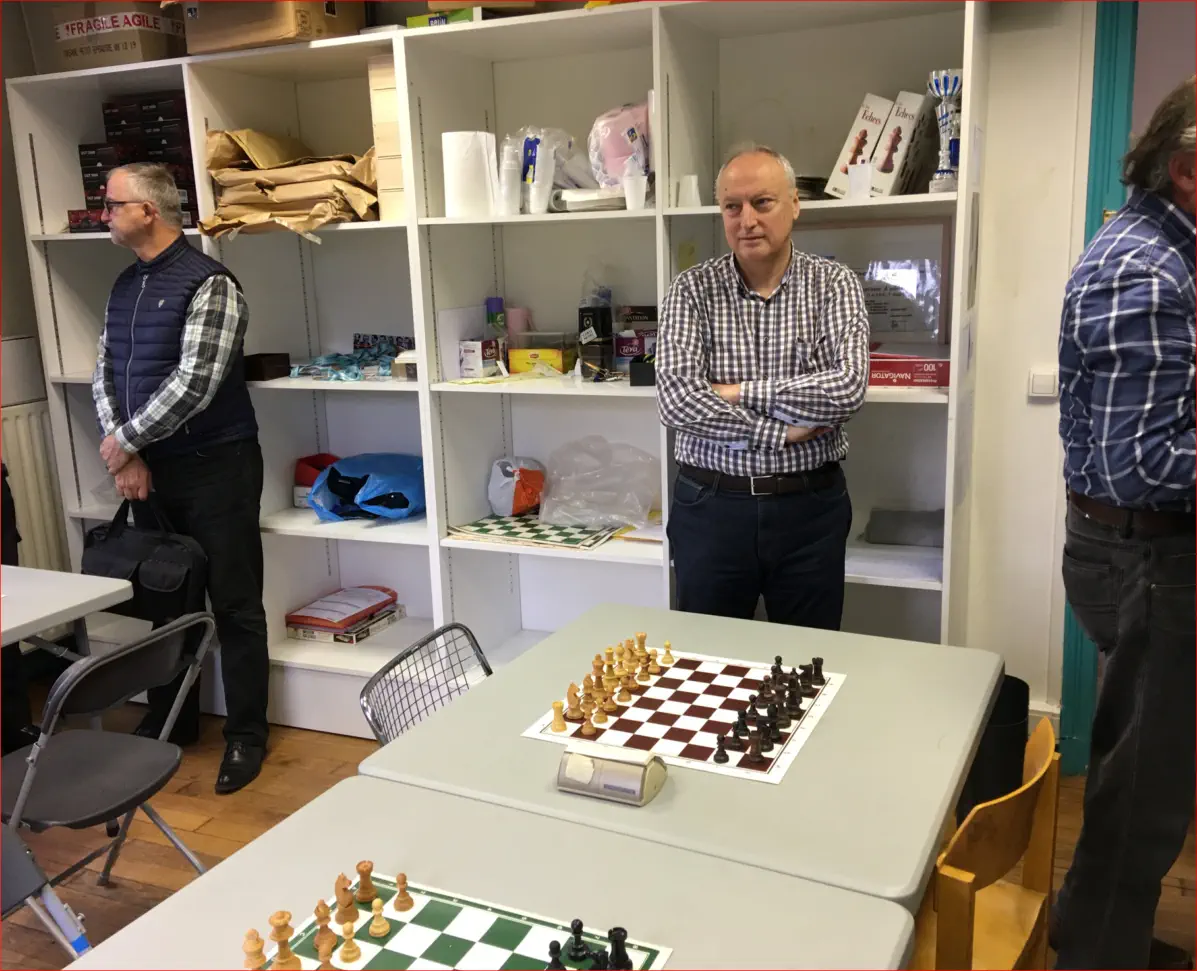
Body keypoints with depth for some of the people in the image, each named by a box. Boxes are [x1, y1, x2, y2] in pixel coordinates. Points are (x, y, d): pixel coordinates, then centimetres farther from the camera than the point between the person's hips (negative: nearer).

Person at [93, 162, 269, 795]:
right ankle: (170, 720, 33)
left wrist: (124, 441, -11)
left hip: (215, 467, -7)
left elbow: (193, 383, -21)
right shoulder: (125, 286, 11)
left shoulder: (207, 283, -13)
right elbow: (104, 374, 10)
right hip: (150, 470, 8)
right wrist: (126, 455, -5)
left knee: (234, 608, 1)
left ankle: (245, 736, 13)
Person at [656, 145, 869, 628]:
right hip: (710, 505, 0)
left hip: (809, 507, 0)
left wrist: (739, 393, -14)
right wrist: (782, 432, -16)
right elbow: (676, 400, -15)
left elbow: (847, 389, -17)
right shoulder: (692, 290, -2)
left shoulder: (835, 284, -1)